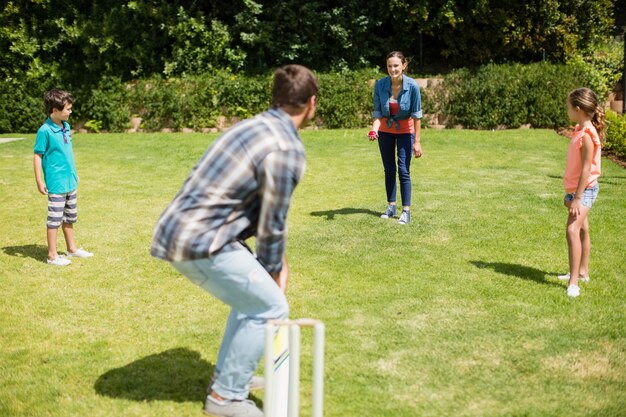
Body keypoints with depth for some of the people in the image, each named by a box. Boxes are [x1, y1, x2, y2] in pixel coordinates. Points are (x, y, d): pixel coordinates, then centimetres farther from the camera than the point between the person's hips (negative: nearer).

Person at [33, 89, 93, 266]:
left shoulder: (66, 127, 7)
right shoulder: (45, 131, -16)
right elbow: (37, 155, -12)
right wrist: (39, 181, -13)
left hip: (70, 181, 8)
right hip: (56, 183, -8)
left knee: (69, 217, 18)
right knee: (55, 219, 0)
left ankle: (72, 248, 30)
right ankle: (52, 255, 9)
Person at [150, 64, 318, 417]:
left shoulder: (259, 126, 14)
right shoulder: (287, 149, -16)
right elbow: (273, 225, -9)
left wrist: (275, 262, 19)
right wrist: (273, 271, 7)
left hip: (182, 229, 10)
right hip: (199, 241, -10)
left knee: (253, 295, 23)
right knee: (271, 306, -2)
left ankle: (229, 375, 33)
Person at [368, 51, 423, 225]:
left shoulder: (412, 86, -22)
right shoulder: (380, 84, -17)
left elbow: (416, 115, -16)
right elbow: (378, 112, -10)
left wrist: (417, 141, -16)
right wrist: (375, 128, -29)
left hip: (405, 131, -2)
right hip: (385, 130, 3)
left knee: (403, 170, -8)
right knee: (389, 170, 9)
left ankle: (406, 211, -1)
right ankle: (391, 207, 20)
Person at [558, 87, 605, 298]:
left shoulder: (587, 135, -20)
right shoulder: (579, 131, 9)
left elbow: (586, 170, -22)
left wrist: (577, 198, -23)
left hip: (585, 190, -10)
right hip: (575, 189, 10)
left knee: (573, 229, -20)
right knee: (582, 230, 18)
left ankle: (574, 281, -19)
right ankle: (582, 272, 29)